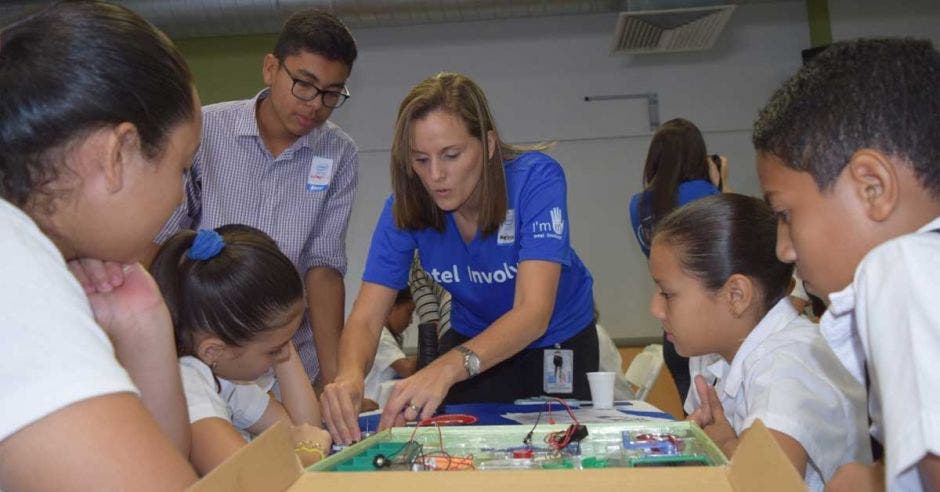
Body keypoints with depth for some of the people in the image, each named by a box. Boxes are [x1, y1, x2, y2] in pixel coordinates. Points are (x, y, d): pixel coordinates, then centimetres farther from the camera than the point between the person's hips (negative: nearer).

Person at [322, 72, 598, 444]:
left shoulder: (536, 179, -32)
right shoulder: (405, 207, -21)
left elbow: (533, 312, -41)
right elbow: (365, 318, -25)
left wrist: (447, 368, -58)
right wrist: (351, 373, -49)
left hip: (559, 341, -2)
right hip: (472, 339, 2)